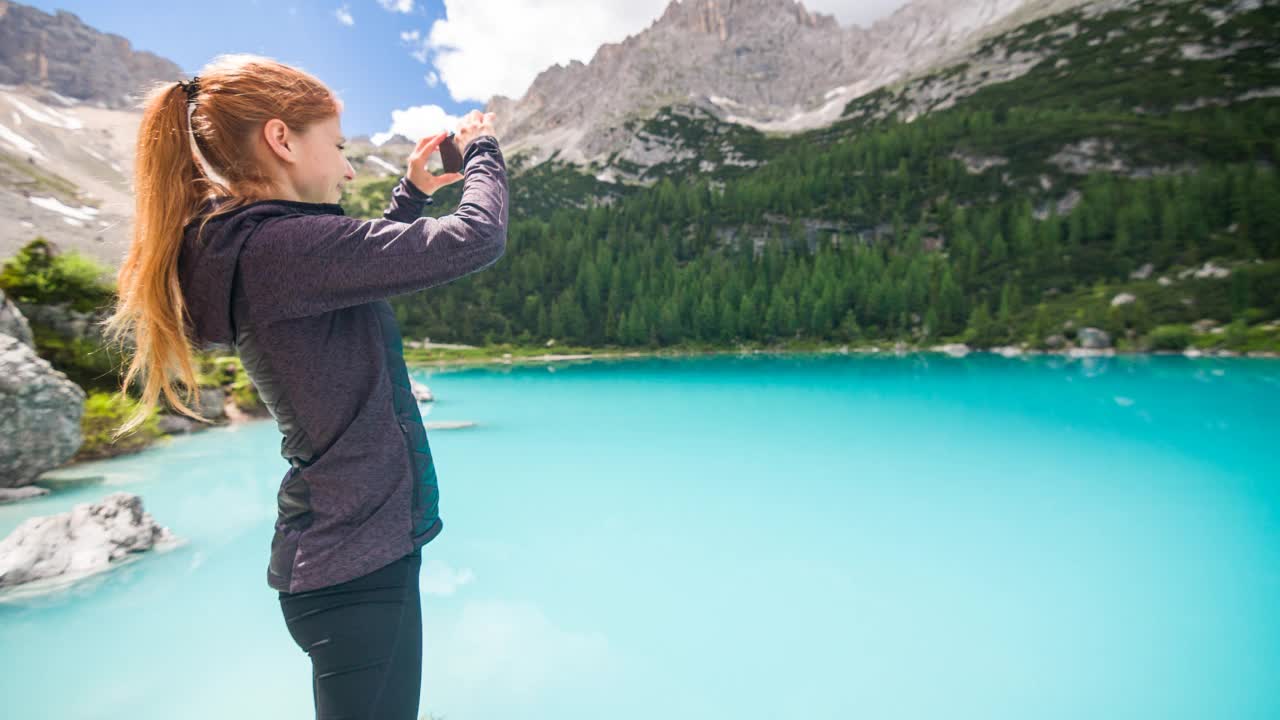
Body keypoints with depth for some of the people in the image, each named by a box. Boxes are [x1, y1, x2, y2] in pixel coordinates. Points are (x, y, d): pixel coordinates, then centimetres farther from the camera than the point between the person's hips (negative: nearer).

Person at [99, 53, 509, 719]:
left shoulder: (243, 243, 8)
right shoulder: (285, 245, -22)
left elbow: (371, 258, 24)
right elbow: (474, 240, -23)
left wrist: (411, 193, 17)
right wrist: (482, 151, -5)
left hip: (343, 547, 10)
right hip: (358, 556, -9)